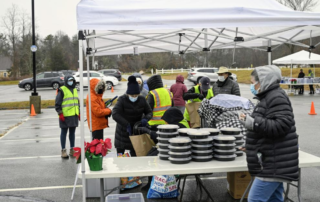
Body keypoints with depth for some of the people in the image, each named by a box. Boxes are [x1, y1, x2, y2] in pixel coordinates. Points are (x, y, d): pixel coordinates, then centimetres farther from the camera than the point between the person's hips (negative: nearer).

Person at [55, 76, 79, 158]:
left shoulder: (75, 90, 16)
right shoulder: (62, 90, -6)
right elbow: (57, 103, -8)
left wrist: (79, 113, 18)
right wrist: (60, 114, -15)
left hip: (74, 115, 7)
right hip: (65, 116, -6)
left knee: (72, 132, 12)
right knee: (64, 132, 1)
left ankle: (72, 149, 21)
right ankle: (63, 151, 7)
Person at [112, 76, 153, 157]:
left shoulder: (142, 100, -5)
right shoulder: (122, 100, -16)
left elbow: (149, 112, 1)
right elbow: (115, 114, -28)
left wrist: (145, 119, -23)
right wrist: (126, 124, -36)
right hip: (123, 131, -2)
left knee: (135, 155, 7)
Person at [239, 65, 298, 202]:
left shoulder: (276, 97, -15)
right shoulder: (269, 97, 17)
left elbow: (282, 125, -25)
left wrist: (253, 123, -27)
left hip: (274, 163, -11)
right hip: (273, 162, 11)